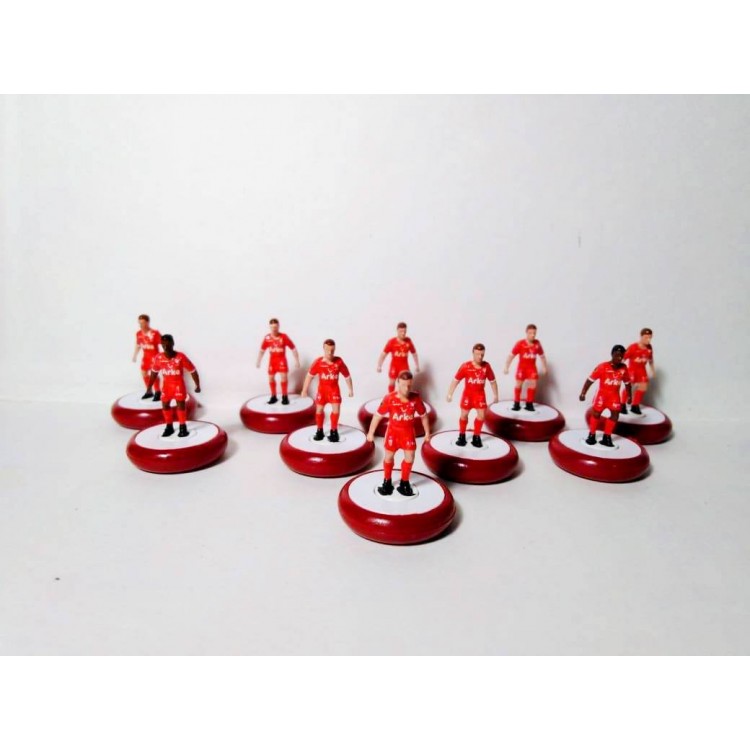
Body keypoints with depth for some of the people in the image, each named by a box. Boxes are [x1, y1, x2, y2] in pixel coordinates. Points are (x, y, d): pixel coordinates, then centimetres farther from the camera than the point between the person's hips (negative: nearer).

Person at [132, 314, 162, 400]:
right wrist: (135, 355, 18)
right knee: (144, 373, 11)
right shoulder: (139, 333, -2)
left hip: (154, 356, -7)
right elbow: (138, 345, 14)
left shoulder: (155, 333, -22)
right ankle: (149, 391, 27)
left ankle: (158, 393, 5)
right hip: (145, 356, 7)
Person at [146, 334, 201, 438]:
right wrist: (149, 387, 9)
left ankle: (183, 427, 12)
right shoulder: (158, 357, -14)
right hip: (166, 384, 4)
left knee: (181, 405, -3)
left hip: (178, 384, -4)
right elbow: (154, 372, 4)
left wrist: (197, 385, -10)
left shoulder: (180, 357, -24)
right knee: (165, 405, 10)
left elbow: (192, 370, -14)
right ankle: (169, 427, 27)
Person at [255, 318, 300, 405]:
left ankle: (285, 397, 0)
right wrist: (258, 361, 11)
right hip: (272, 360, 3)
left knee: (283, 377, -13)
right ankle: (273, 397, 23)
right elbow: (262, 350, 9)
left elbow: (293, 348, -8)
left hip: (281, 360, -3)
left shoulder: (283, 337, -14)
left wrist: (297, 360, -9)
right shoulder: (267, 338, -5)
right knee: (271, 378, 7)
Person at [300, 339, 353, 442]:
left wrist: (350, 389, 2)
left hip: (334, 389, 0)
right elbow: (310, 376, -6)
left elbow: (347, 376, -2)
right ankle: (319, 431, 25)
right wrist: (304, 390, -4)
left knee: (336, 410, -8)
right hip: (322, 389, 1)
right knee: (319, 410, 6)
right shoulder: (318, 362, -16)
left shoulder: (339, 362, -16)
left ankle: (333, 431, 10)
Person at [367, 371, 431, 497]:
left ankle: (404, 483, 27)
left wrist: (427, 433, 5)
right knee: (389, 457, 11)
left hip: (408, 432, 1)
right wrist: (371, 432, -6)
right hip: (393, 431, -1)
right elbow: (378, 415, -12)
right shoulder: (389, 398, -24)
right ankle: (387, 482, 33)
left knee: (409, 458, 4)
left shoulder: (416, 398, -18)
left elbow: (423, 415, -2)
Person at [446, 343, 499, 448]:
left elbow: (492, 381, 1)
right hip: (467, 394, -1)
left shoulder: (486, 366, -13)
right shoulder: (465, 366, -19)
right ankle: (462, 435, 27)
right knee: (464, 415, 7)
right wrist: (450, 394, -10)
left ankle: (476, 437, 17)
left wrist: (495, 395, 5)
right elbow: (456, 380, -11)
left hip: (480, 394, 1)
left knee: (481, 415, -2)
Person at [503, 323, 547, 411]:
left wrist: (544, 367, 12)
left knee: (533, 385, -2)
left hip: (532, 368, 3)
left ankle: (529, 404, 11)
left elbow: (542, 356, 10)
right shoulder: (520, 343, -16)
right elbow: (511, 355, -12)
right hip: (522, 367, -3)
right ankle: (516, 404, 12)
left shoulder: (537, 343, -5)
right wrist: (506, 367, -14)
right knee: (518, 385, -2)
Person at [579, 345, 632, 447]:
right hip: (602, 394, -3)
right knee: (596, 414, 3)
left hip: (614, 395, 4)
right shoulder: (602, 367, -19)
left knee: (615, 415, -1)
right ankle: (592, 435, 20)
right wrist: (583, 393, -19)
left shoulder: (623, 368, -6)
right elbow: (590, 380, -16)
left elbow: (627, 382, 10)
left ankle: (606, 437, 13)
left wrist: (629, 395, 14)